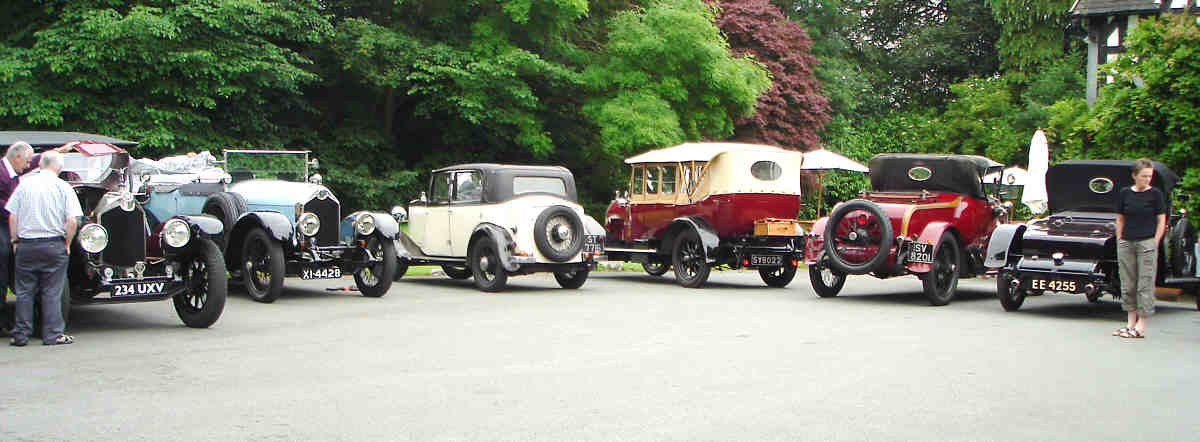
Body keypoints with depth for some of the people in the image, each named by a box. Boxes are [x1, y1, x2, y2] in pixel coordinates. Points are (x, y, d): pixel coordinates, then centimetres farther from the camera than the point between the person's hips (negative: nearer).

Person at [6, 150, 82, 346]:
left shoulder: (25, 183, 1)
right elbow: (72, 220, -11)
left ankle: (21, 334, 13)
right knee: (52, 292, 5)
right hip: (54, 245, -2)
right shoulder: (63, 187, -5)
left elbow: (12, 216, 1)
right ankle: (52, 335, 6)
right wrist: (67, 243, 1)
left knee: (24, 291, 10)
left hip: (26, 245, 2)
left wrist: (15, 241, 10)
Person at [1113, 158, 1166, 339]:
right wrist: (1120, 241, 5)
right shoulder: (1125, 193, 5)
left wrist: (1154, 243, -6)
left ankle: (1141, 327, -1)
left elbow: (1161, 221, 0)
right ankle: (1130, 323, 17)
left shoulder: (1155, 194, -2)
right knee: (1128, 285, 7)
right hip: (1126, 243, 3)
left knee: (1145, 285, -3)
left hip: (1147, 243, -3)